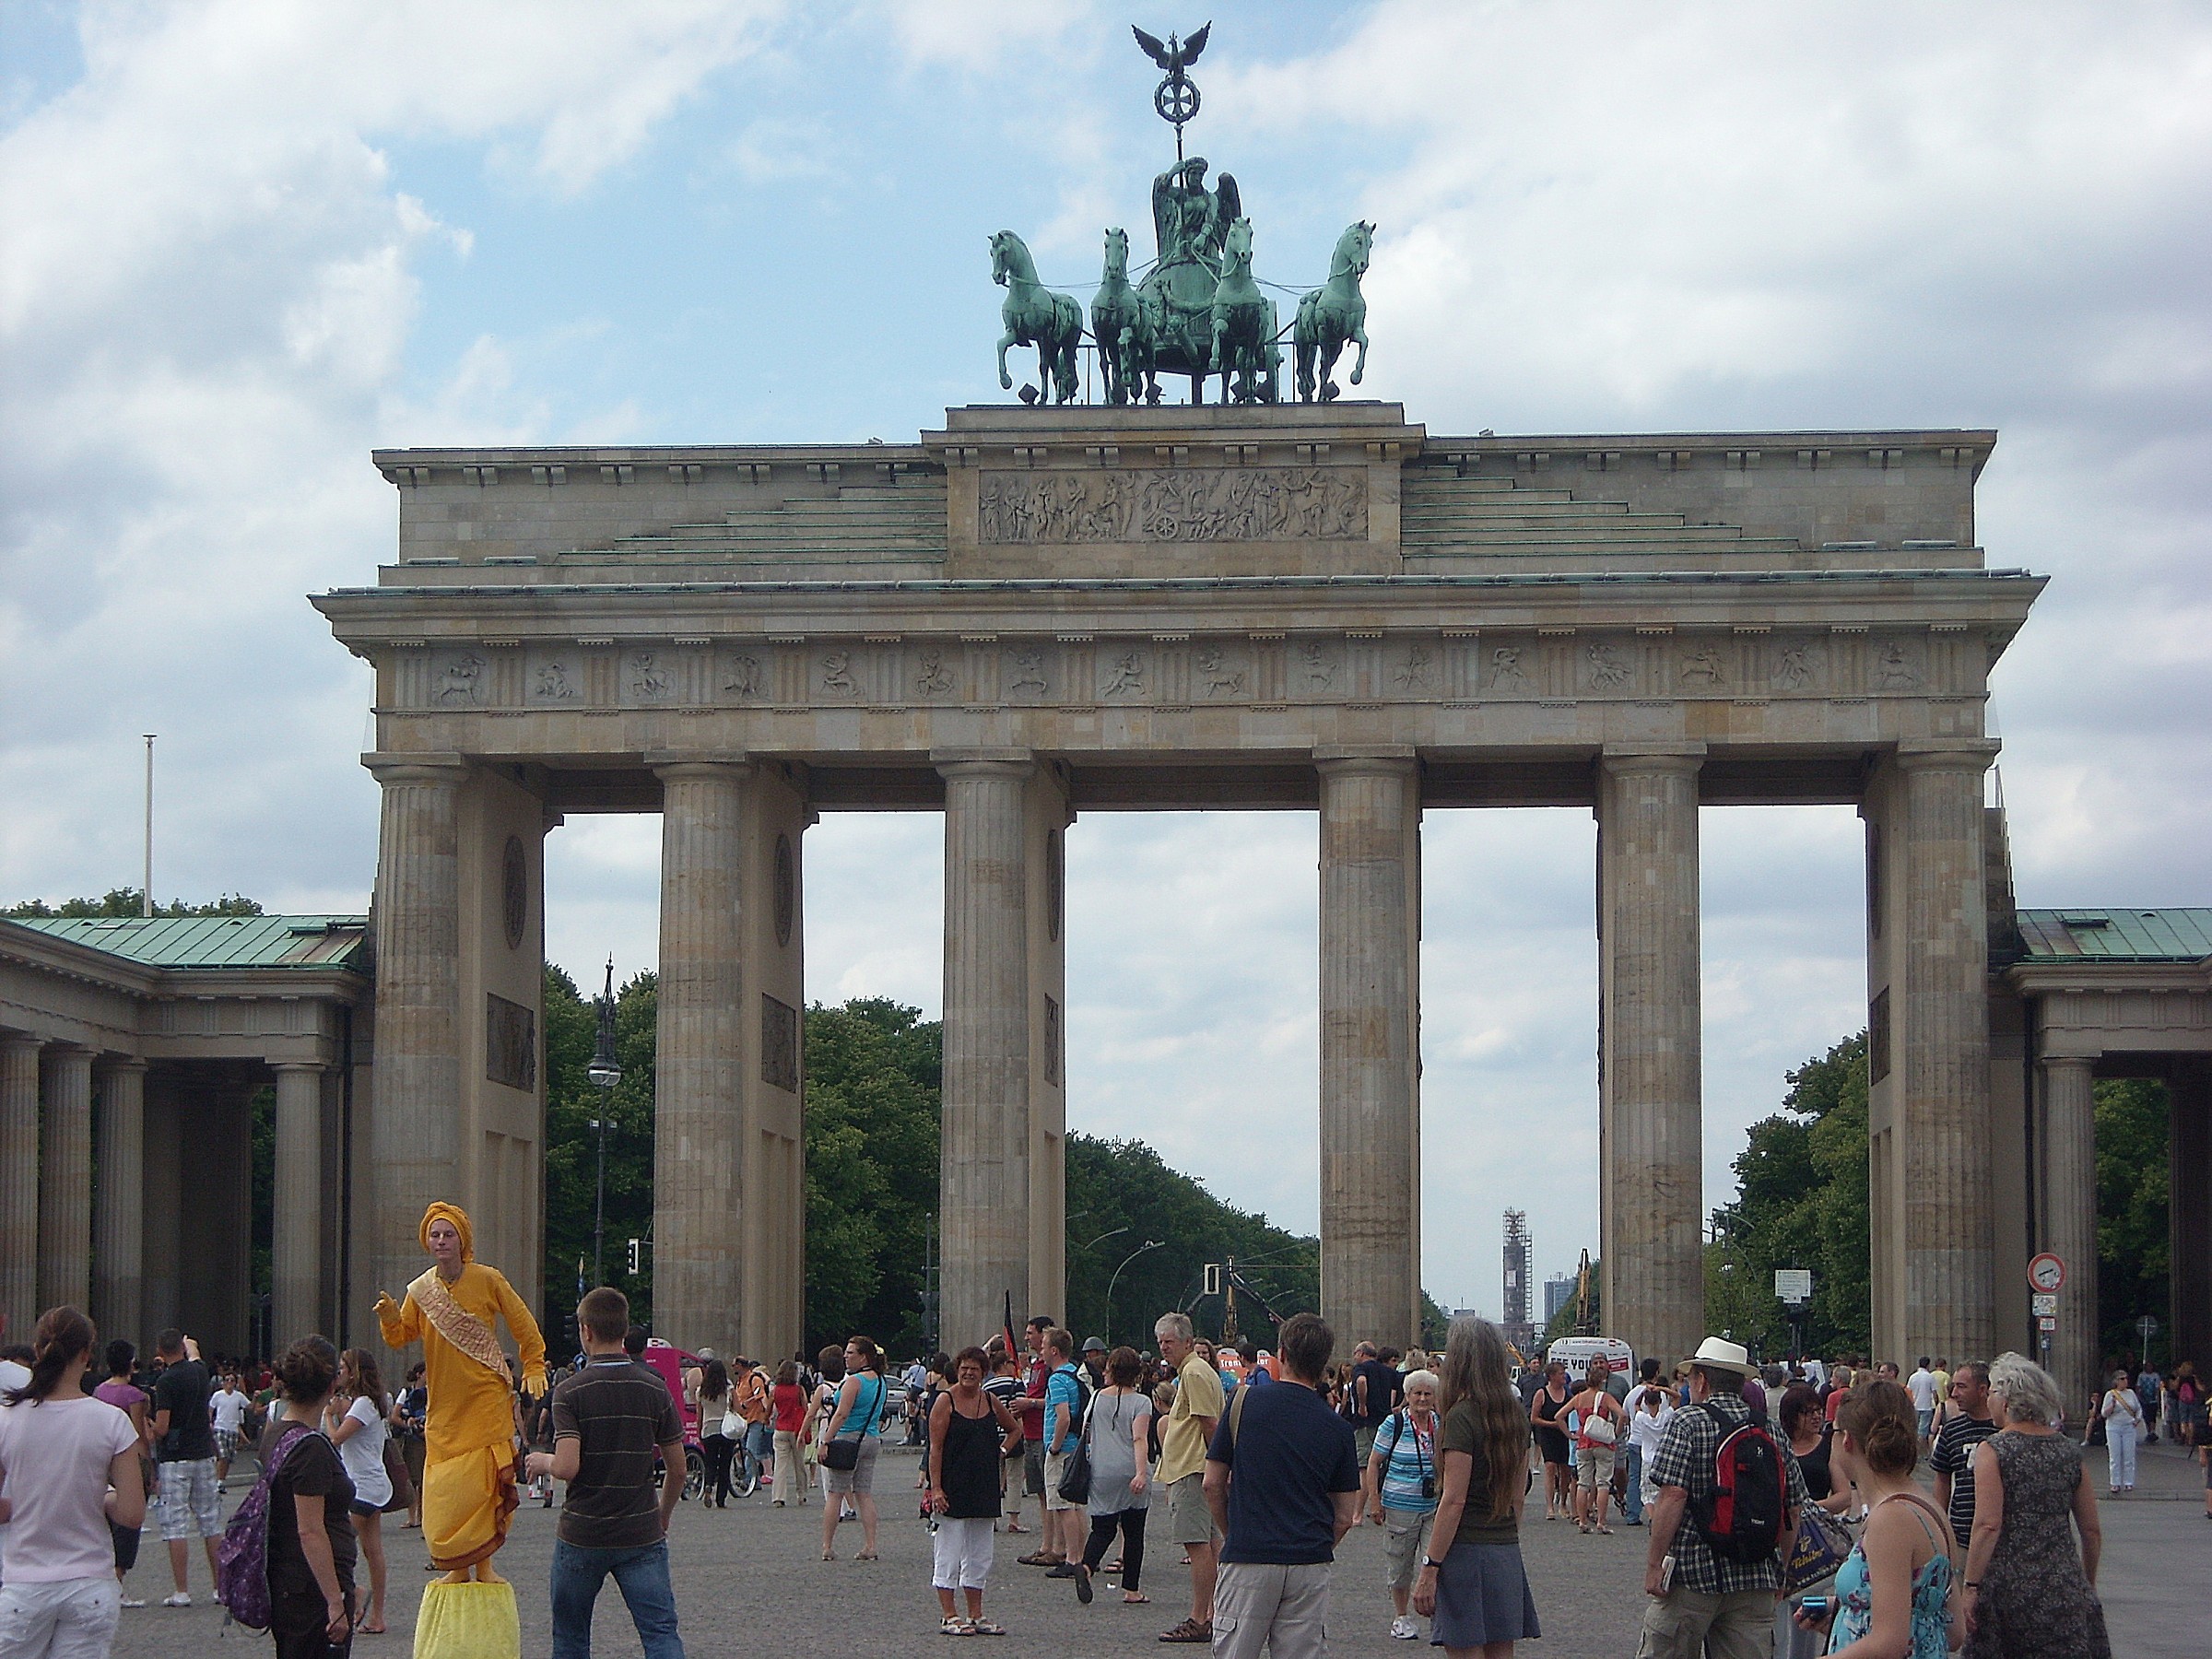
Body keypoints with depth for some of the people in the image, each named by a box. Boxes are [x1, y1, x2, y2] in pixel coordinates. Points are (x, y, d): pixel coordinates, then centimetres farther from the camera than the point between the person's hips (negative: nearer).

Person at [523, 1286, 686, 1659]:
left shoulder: (571, 1392, -10)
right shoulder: (655, 1389, 1)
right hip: (642, 1533, 2)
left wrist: (542, 1462, 3)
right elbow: (677, 1467, 6)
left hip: (582, 1534, -2)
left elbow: (567, 1468, -20)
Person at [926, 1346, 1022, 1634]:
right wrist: (936, 1488, -17)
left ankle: (976, 1616, 16)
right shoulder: (945, 1401, -6)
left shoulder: (992, 1402, 9)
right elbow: (935, 1448, -10)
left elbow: (1015, 1429, 27)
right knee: (949, 1553, -2)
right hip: (953, 1489, -6)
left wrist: (1001, 1451, 10)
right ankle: (949, 1616, 3)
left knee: (979, 1555, 10)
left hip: (984, 1489, 6)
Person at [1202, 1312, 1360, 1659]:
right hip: (1310, 1565, 2)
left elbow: (1213, 1484, 2)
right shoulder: (1338, 1428, 3)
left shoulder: (1245, 1403, -2)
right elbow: (1345, 1517, 6)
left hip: (1249, 1557, -2)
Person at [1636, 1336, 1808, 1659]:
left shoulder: (1688, 1423, -7)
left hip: (1692, 1574, -5)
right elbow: (1793, 1509, 12)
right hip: (1756, 1579, 5)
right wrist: (1778, 1571, 22)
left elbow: (1673, 1496, -17)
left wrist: (1654, 1564, -13)